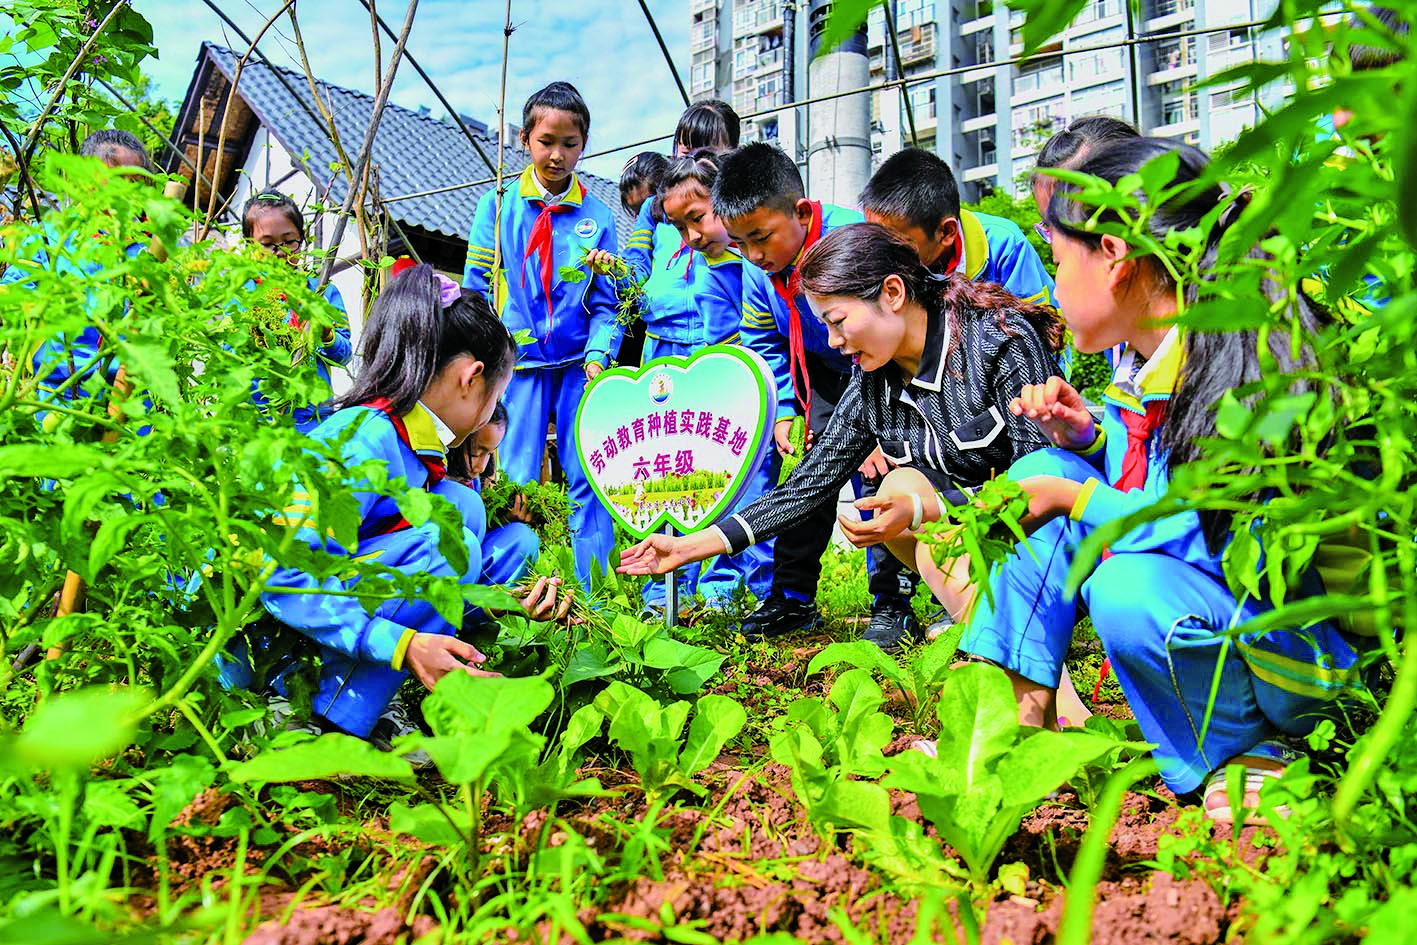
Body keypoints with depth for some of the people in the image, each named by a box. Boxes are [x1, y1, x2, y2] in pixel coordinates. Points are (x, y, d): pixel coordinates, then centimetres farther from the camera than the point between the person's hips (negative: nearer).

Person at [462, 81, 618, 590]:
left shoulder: (596, 215, 5)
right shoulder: (498, 206, 4)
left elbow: (607, 301, 4)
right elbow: (476, 287, 6)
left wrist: (597, 356, -10)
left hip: (579, 364, 1)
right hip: (519, 361, 0)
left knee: (588, 477, 0)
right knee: (515, 480, 3)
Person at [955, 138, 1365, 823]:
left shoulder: (1245, 363, -23)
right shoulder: (1137, 360, 2)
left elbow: (1229, 537, -28)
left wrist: (1073, 498, -20)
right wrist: (1087, 438, -2)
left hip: (1308, 646, -8)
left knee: (1130, 587, -37)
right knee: (1044, 468, -3)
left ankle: (1250, 760, -8)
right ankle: (1016, 710, -4)